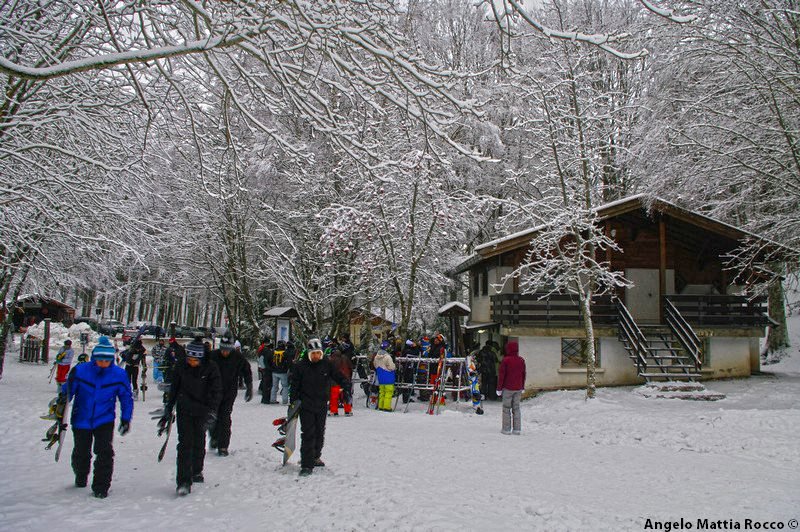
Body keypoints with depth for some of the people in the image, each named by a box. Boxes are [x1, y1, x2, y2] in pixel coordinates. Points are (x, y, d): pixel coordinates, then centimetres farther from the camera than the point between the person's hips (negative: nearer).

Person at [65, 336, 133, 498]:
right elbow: (67, 391, 0)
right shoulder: (80, 371, -12)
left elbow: (126, 397, 1)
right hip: (81, 420, 1)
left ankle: (101, 487, 2)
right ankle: (80, 478, 45)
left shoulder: (119, 374, -10)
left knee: (105, 452, -13)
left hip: (105, 421, -1)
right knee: (81, 454, 16)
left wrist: (126, 418, -3)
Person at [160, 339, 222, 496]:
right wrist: (168, 411, 9)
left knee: (199, 442, 12)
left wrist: (212, 413, -25)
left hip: (202, 410, 0)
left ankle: (196, 471, 35)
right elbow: (174, 389, 6)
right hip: (184, 409, 0)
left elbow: (216, 392, -14)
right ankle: (183, 482, -6)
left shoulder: (211, 367, -13)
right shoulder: (181, 365, -6)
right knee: (185, 443, -8)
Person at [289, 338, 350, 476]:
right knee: (308, 434, -8)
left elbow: (338, 377, 7)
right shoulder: (301, 365, -7)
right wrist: (294, 400, -7)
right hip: (306, 405, -4)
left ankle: (315, 457, 34)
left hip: (322, 404, 4)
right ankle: (307, 465, -4)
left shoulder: (327, 364, 0)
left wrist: (347, 388, -4)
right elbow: (294, 383, -1)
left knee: (319, 432, 15)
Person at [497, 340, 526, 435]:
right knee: (516, 408, 11)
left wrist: (499, 388, -3)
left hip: (507, 388, -4)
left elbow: (501, 375, -10)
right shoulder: (521, 360, 3)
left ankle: (507, 429, 5)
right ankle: (517, 429, 12)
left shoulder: (505, 360, -12)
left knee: (506, 408, 4)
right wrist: (522, 387, 20)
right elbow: (523, 374, 10)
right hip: (518, 388, 4)